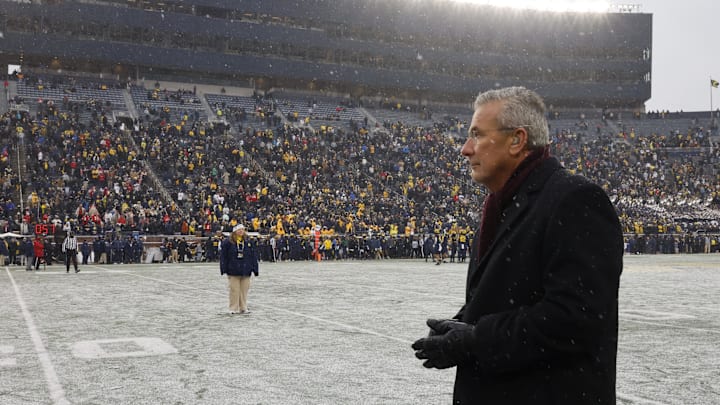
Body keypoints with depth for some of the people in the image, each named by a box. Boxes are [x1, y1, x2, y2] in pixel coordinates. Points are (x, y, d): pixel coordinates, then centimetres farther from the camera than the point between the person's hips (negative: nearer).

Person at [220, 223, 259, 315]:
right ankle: (234, 308, 8)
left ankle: (243, 308, 15)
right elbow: (223, 256, -2)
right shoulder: (228, 242, -2)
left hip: (246, 271, 3)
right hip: (233, 271, -3)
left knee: (244, 290, 6)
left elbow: (253, 256, 10)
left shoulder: (249, 242, 8)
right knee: (234, 290, 0)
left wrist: (254, 269, 6)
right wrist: (224, 269, -7)